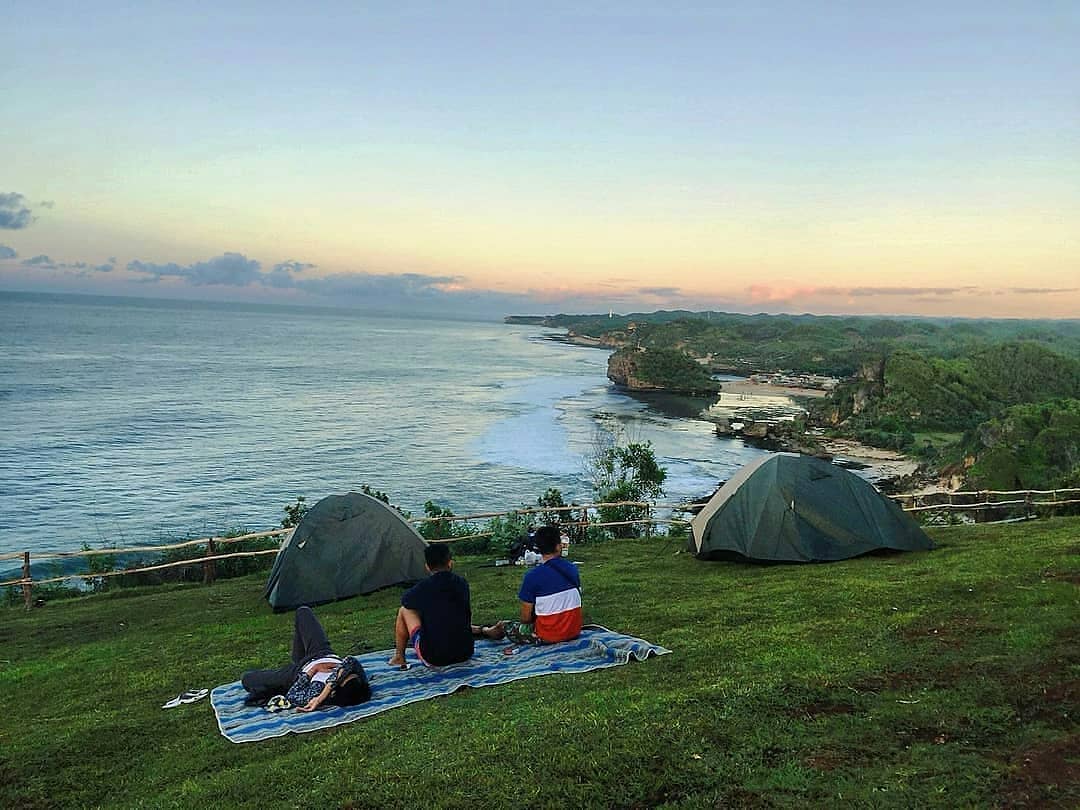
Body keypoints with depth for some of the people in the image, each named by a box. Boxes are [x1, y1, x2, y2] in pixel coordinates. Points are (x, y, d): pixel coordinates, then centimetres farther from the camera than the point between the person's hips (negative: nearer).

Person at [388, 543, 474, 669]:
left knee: (404, 611, 14)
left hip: (434, 658, -4)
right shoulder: (463, 584, 1)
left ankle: (399, 657, 26)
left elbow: (404, 600, 13)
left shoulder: (423, 588, -10)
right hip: (466, 653, 4)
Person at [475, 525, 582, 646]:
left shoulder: (532, 576, -18)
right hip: (574, 632, 5)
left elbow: (526, 618, -12)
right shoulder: (573, 569, -3)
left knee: (503, 626, 18)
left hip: (548, 637, -5)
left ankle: (482, 630, 50)